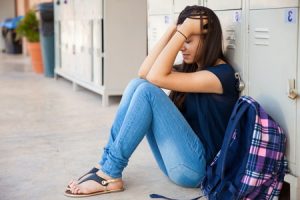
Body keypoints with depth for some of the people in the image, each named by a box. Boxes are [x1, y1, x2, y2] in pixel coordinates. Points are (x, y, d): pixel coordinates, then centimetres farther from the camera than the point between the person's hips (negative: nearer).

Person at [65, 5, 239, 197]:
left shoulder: (223, 73, -11)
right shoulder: (191, 67, 15)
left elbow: (156, 77, -21)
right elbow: (144, 73, -1)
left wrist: (184, 31, -18)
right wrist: (172, 31, -2)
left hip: (197, 166, -8)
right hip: (177, 159, 8)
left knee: (147, 90, -21)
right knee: (137, 84, -5)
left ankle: (110, 174, -15)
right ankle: (106, 164, -9)